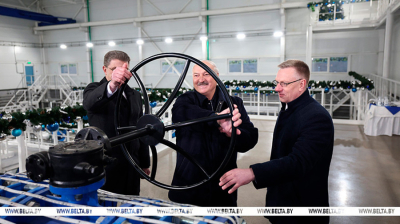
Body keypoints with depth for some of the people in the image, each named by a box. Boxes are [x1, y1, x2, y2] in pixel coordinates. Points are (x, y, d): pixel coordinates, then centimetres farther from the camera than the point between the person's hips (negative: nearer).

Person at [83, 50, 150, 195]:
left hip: (131, 165, 5)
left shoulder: (135, 95, 13)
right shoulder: (94, 89, -2)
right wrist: (112, 85, -48)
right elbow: (89, 103, -28)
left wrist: (144, 163, 15)